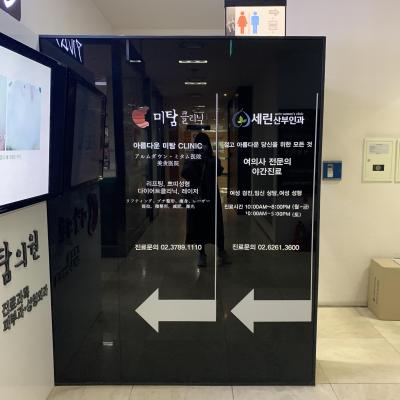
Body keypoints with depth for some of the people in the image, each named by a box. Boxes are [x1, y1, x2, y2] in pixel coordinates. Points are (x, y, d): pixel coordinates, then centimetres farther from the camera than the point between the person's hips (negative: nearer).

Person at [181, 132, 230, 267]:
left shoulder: (214, 160, 4)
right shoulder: (190, 161, 6)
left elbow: (219, 171, -16)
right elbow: (184, 174, -11)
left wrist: (207, 161, -28)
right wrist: (193, 163, -23)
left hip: (211, 196, 0)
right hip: (196, 197, 1)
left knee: (216, 224, -2)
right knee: (198, 225, 1)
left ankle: (221, 251, 13)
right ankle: (202, 254, 12)